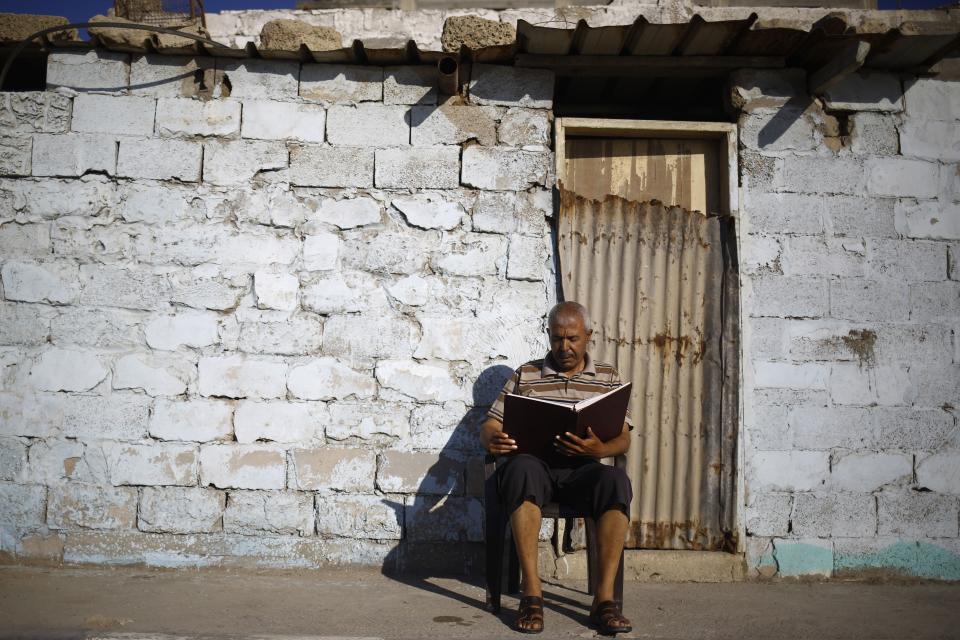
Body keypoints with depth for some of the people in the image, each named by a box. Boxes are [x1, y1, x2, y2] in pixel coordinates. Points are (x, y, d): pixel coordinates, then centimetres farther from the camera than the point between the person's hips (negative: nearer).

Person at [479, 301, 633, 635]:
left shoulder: (608, 378, 16)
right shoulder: (525, 375, 17)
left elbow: (623, 438, 7)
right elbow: (490, 424, 11)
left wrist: (599, 448, -18)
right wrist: (492, 439, -15)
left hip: (582, 469, 1)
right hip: (535, 463, 0)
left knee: (615, 479, -34)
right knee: (521, 467, -37)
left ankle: (604, 597, -32)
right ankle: (531, 592, -35)